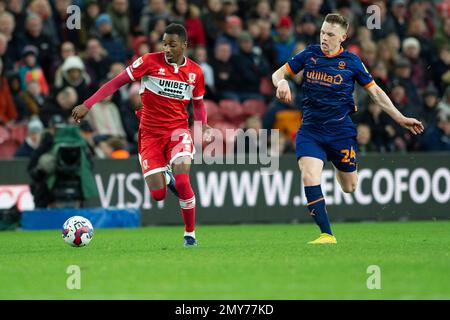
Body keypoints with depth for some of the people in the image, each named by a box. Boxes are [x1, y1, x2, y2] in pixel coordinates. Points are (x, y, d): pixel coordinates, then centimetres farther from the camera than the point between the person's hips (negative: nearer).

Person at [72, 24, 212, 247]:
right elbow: (117, 82, -8)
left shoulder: (195, 71, 0)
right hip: (150, 133, 0)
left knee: (182, 182, -24)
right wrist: (87, 105, -15)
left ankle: (190, 233, -3)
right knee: (158, 195, -8)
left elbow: (198, 103, 17)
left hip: (177, 130, 1)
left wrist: (203, 126, -2)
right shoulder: (150, 61, -8)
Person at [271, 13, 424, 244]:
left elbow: (375, 91, 7)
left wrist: (400, 118, 3)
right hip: (310, 130, 0)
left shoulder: (351, 61, -1)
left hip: (341, 130, 0)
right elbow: (279, 73, 10)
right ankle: (326, 234, -17)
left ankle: (339, 169, 45)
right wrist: (281, 82, -16)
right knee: (310, 178, -23)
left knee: (349, 188, 8)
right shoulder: (309, 54, 2)